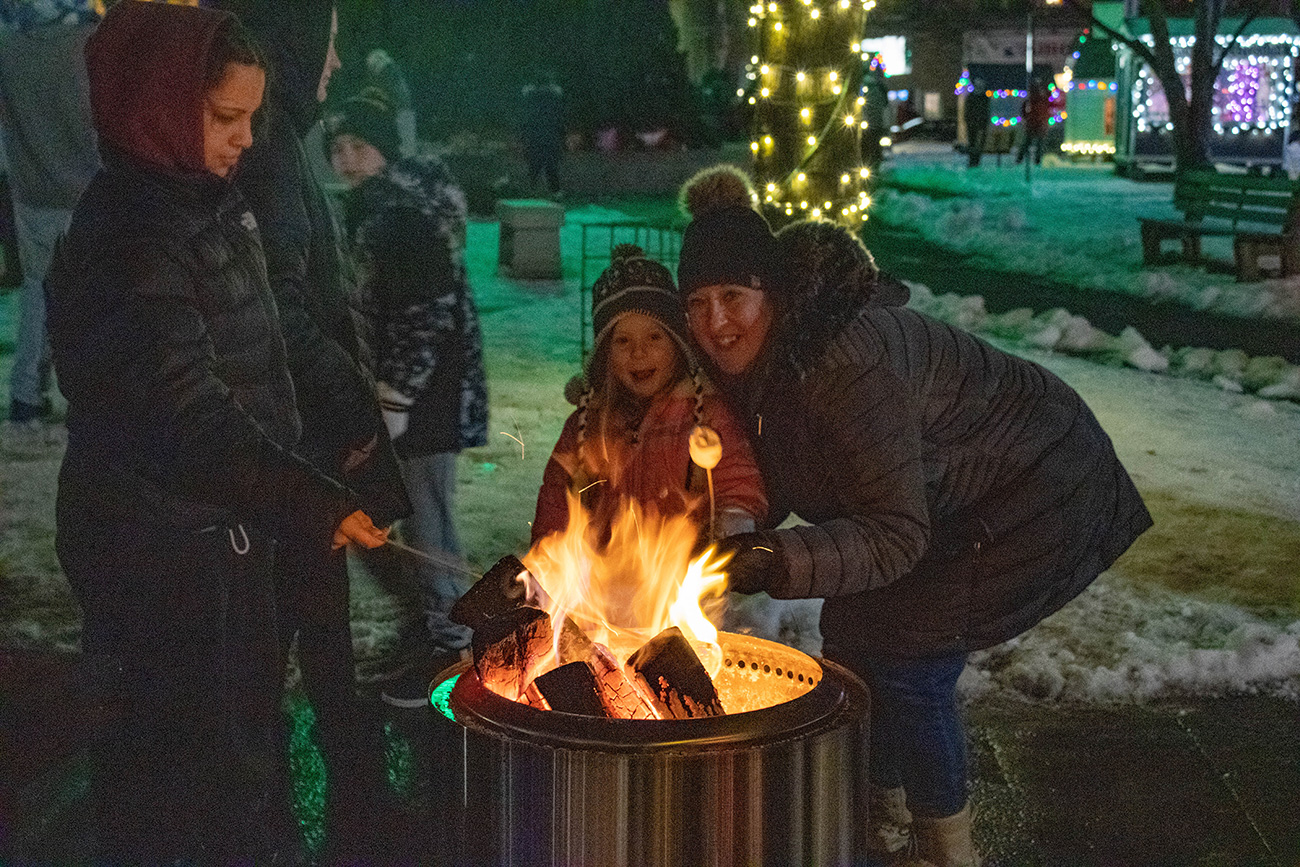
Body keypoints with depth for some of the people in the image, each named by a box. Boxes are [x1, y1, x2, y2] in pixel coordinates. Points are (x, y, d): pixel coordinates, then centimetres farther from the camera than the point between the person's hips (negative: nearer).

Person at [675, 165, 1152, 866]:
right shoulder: (754, 360, -8)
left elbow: (897, 534, -37)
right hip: (947, 506, 9)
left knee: (909, 658, -13)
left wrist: (775, 562, -48)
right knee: (852, 632, 5)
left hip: (1040, 493, -9)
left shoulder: (848, 361, -36)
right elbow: (772, 485, 0)